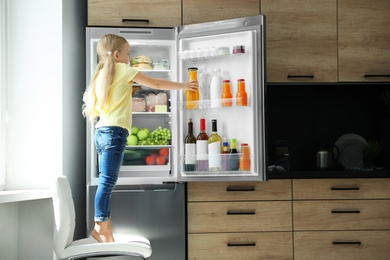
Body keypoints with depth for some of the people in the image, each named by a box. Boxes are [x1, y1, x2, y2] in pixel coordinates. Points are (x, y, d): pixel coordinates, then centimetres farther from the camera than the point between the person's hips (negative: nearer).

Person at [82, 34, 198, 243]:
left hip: (101, 130, 8)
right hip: (115, 131, -8)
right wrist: (183, 86, 14)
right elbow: (156, 84, 4)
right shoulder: (123, 70, -1)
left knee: (106, 181, 8)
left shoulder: (100, 74, 19)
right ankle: (100, 227, -6)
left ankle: (105, 227, 11)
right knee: (107, 180, -8)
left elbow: (92, 108, 16)